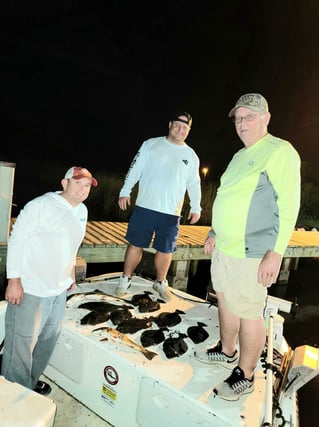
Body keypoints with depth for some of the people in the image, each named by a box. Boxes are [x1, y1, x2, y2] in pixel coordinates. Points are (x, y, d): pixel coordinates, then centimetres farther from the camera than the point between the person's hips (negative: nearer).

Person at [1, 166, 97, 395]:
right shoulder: (41, 206, -17)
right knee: (21, 343, 5)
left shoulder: (82, 211, 7)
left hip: (59, 289, 8)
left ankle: (31, 381, 42)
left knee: (49, 338, 20)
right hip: (30, 289, -7)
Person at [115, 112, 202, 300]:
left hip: (171, 213, 2)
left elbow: (194, 184, 14)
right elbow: (135, 169, 4)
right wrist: (125, 191, -2)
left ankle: (161, 282, 29)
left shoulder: (191, 155, 9)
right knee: (136, 244, 5)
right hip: (144, 207, -1)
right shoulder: (151, 144, 4)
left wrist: (196, 208, 10)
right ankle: (126, 279, 23)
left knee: (165, 250, 8)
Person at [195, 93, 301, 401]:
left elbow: (288, 205, -16)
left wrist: (275, 253, -20)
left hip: (251, 254, -8)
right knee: (225, 300, 19)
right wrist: (214, 234, 21)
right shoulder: (239, 156, 15)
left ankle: (245, 376, 23)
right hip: (224, 248, 9)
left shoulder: (279, 151, -10)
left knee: (249, 314, 4)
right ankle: (227, 352, 40)